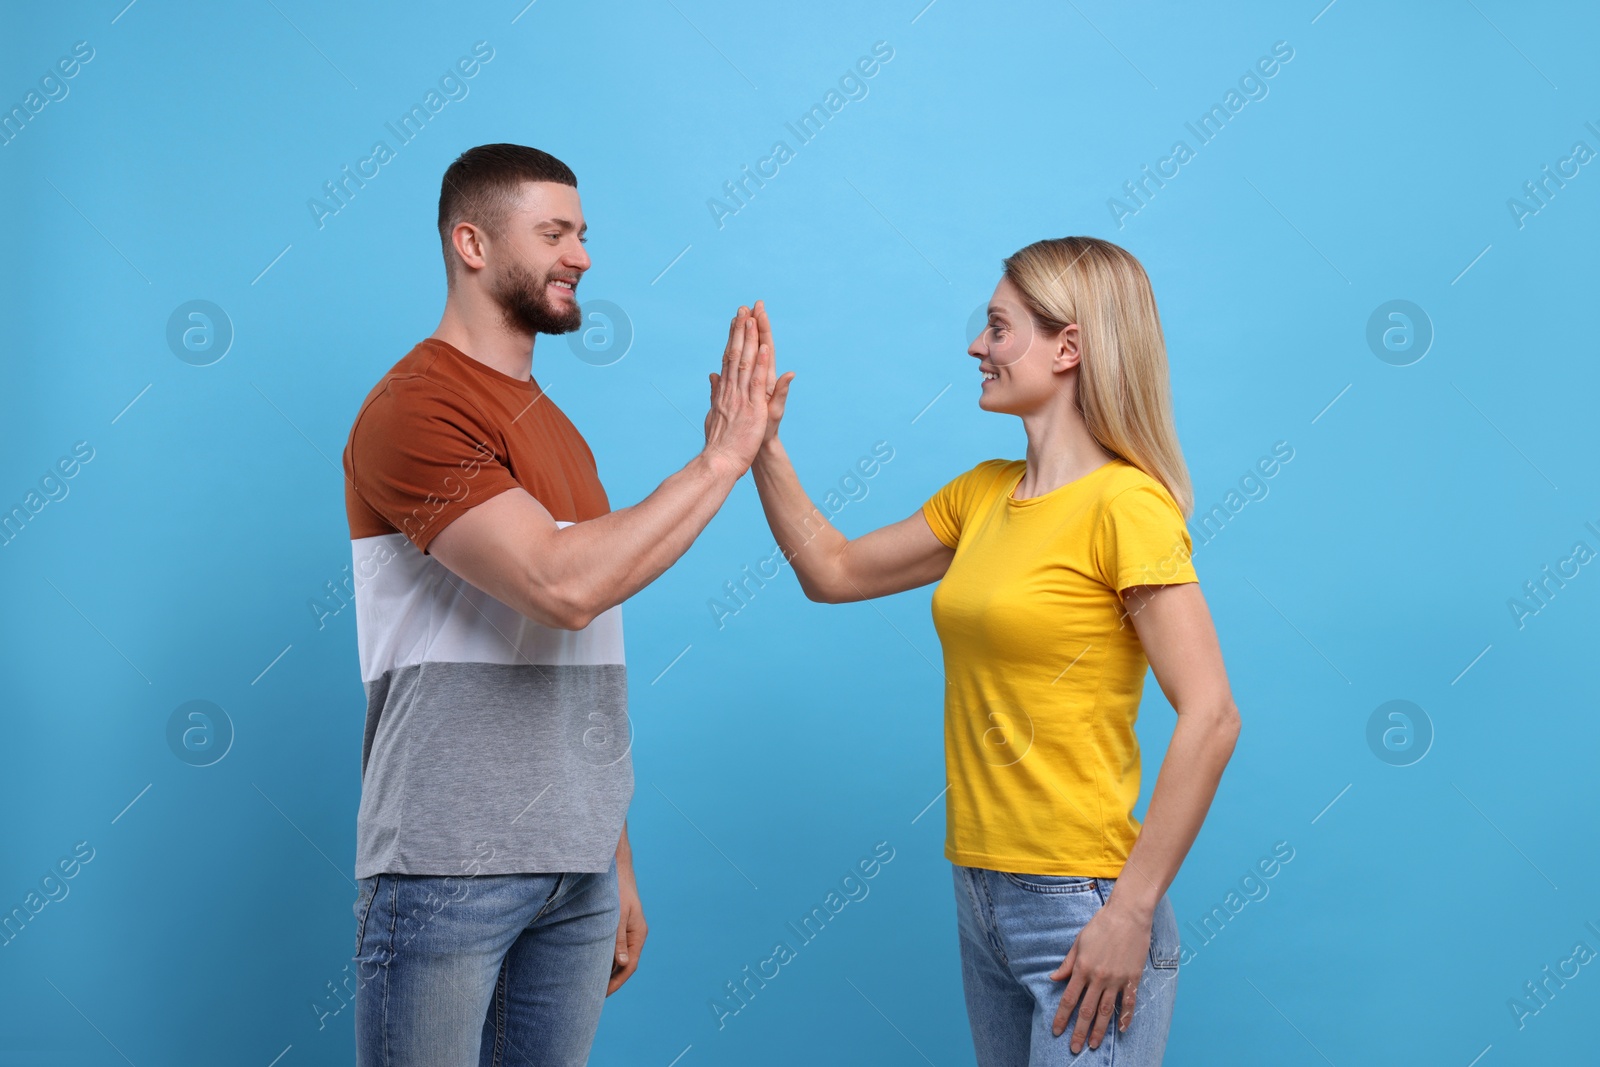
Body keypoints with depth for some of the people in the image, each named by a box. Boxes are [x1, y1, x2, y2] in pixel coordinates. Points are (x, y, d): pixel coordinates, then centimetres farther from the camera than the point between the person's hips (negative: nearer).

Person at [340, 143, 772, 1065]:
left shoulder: (558, 430, 16)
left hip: (578, 871, 7)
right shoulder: (413, 409, -10)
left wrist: (619, 862, 17)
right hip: (448, 872, -7)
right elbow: (562, 585, -24)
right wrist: (722, 459, -15)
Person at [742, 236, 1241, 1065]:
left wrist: (1132, 912, -20)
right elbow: (836, 572, 19)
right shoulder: (982, 494, 10)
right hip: (981, 895, 7)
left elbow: (1209, 718, -19)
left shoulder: (1125, 505, -14)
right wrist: (762, 447, 8)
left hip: (1080, 904, -7)